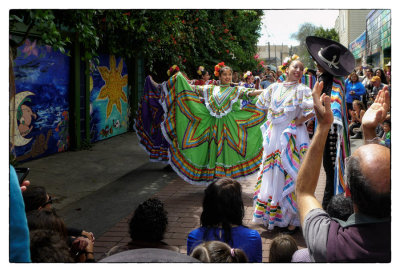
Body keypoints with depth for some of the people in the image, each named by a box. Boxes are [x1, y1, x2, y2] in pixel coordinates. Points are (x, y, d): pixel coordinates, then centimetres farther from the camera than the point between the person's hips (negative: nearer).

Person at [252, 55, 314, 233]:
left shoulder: (302, 90, -5)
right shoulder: (274, 88, 9)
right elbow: (261, 104, 22)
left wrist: (300, 120, -11)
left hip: (292, 137, -5)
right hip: (274, 136, 5)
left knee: (290, 173, -4)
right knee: (272, 173, 10)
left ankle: (292, 218, 5)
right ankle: (271, 214, 23)